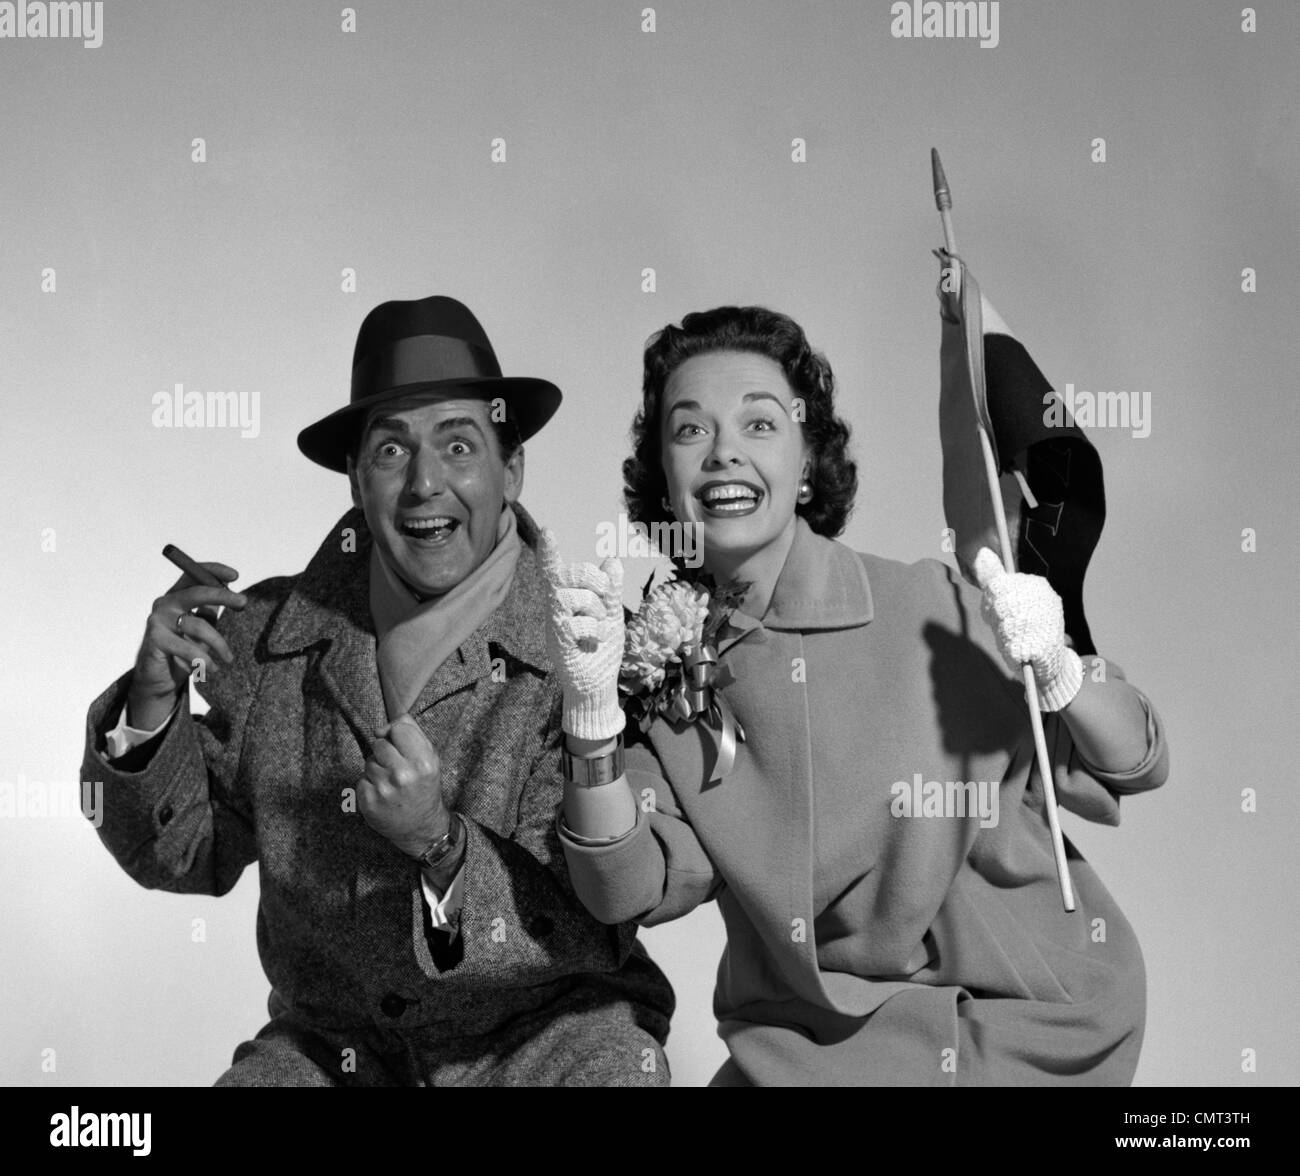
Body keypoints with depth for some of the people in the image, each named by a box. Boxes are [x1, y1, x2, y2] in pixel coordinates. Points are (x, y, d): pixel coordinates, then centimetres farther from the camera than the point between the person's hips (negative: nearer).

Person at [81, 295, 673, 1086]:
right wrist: (154, 705, -9)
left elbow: (584, 942, -13)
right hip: (330, 1046, 3)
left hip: (542, 1028, -3)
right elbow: (187, 859, 8)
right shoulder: (268, 636, -2)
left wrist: (439, 842, -29)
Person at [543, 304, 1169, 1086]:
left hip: (1024, 1024, -1)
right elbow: (631, 891, -11)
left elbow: (1138, 767, -7)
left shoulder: (931, 612, -14)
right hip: (803, 1044, 1)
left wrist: (1055, 670, -26)